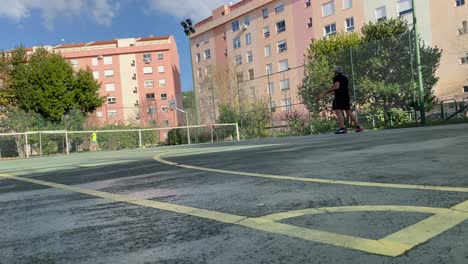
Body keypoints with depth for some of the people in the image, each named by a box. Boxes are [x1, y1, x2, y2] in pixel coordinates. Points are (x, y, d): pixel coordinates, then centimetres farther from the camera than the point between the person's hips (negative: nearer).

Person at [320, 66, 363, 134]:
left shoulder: (336, 77, -4)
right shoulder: (345, 77, 22)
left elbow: (336, 87, -16)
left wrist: (327, 91, -10)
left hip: (339, 97, -9)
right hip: (346, 96, 9)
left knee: (338, 111, -13)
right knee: (349, 112, 14)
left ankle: (342, 128, -24)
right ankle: (358, 126, 16)